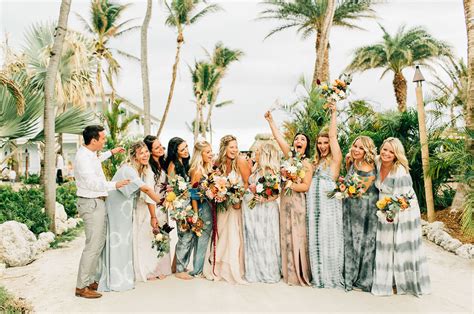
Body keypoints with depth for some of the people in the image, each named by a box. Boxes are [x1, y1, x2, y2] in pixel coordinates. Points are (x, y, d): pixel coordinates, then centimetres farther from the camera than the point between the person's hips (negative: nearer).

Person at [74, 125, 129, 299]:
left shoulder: (89, 153, 10)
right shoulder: (83, 157, -20)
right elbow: (93, 183, -28)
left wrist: (111, 152, 34)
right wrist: (115, 185, -30)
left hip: (98, 202, 11)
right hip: (91, 204, -11)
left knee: (99, 243, 15)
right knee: (93, 246, -8)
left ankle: (91, 280, 25)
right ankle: (82, 286, 1)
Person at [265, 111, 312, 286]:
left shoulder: (308, 165, -3)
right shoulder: (289, 155, 7)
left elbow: (305, 186, -9)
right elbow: (278, 137, 5)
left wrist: (289, 185, -18)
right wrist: (270, 120, 4)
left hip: (297, 202, -4)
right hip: (285, 200, 4)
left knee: (297, 236, -1)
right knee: (286, 235, 10)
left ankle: (300, 273, 10)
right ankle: (289, 271, 21)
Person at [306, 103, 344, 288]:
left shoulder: (335, 159, 3)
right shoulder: (316, 162, 20)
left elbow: (333, 135, -5)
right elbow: (309, 182, 18)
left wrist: (333, 114, -3)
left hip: (329, 201, -6)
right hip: (313, 202, 6)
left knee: (329, 237, -4)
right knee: (315, 238, 7)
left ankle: (333, 278, 6)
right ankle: (319, 277, 16)